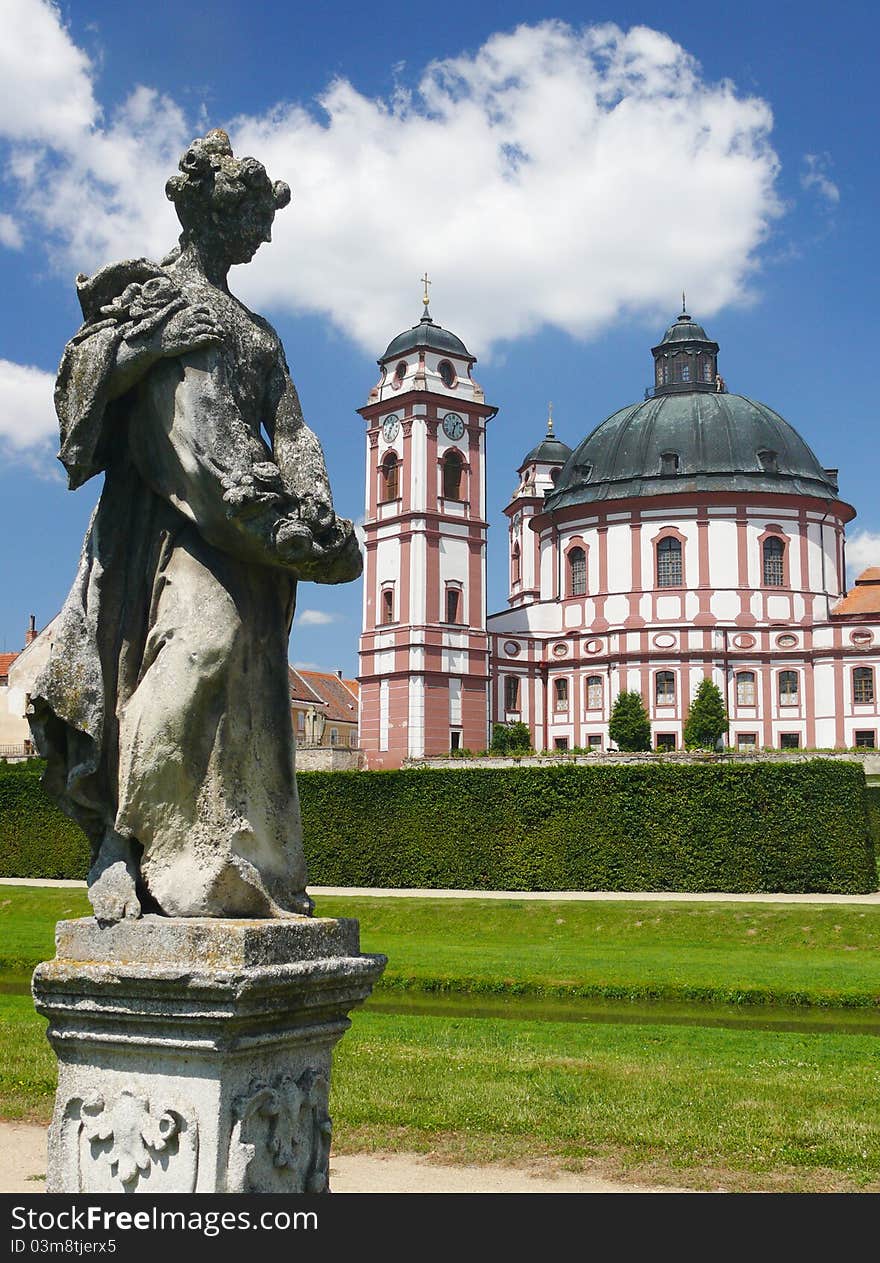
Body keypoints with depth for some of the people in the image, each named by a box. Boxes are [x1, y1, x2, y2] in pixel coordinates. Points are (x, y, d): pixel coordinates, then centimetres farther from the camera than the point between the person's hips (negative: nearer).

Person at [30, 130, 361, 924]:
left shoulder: (255, 332, 28)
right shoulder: (165, 297, 8)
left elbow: (291, 433, 15)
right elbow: (188, 428, -7)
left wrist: (314, 515, -2)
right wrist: (261, 511, -17)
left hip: (244, 538, 7)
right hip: (183, 520, -7)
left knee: (249, 693, -1)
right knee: (201, 642, -24)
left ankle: (237, 871, 0)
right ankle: (126, 844, -19)